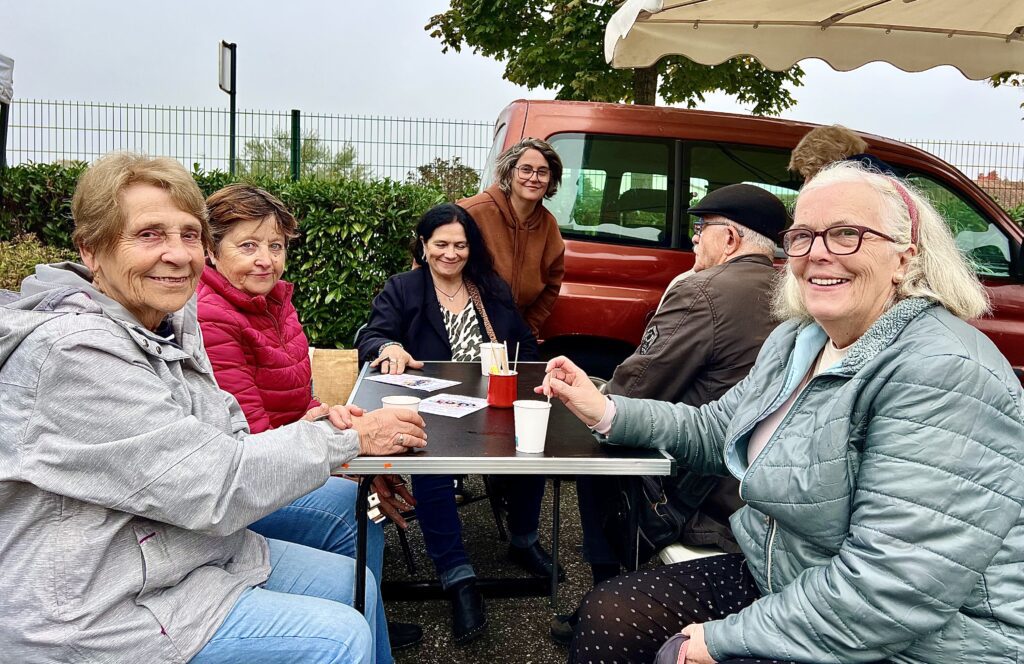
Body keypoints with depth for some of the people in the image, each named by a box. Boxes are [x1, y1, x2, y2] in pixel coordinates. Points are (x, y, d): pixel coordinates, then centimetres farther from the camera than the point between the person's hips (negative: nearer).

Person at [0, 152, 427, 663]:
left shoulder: (172, 323, 3)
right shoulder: (74, 351, -25)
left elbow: (225, 444, 4)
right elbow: (211, 488, -26)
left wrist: (315, 430, -14)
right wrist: (347, 438, -17)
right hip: (91, 615, -8)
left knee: (355, 582, 11)